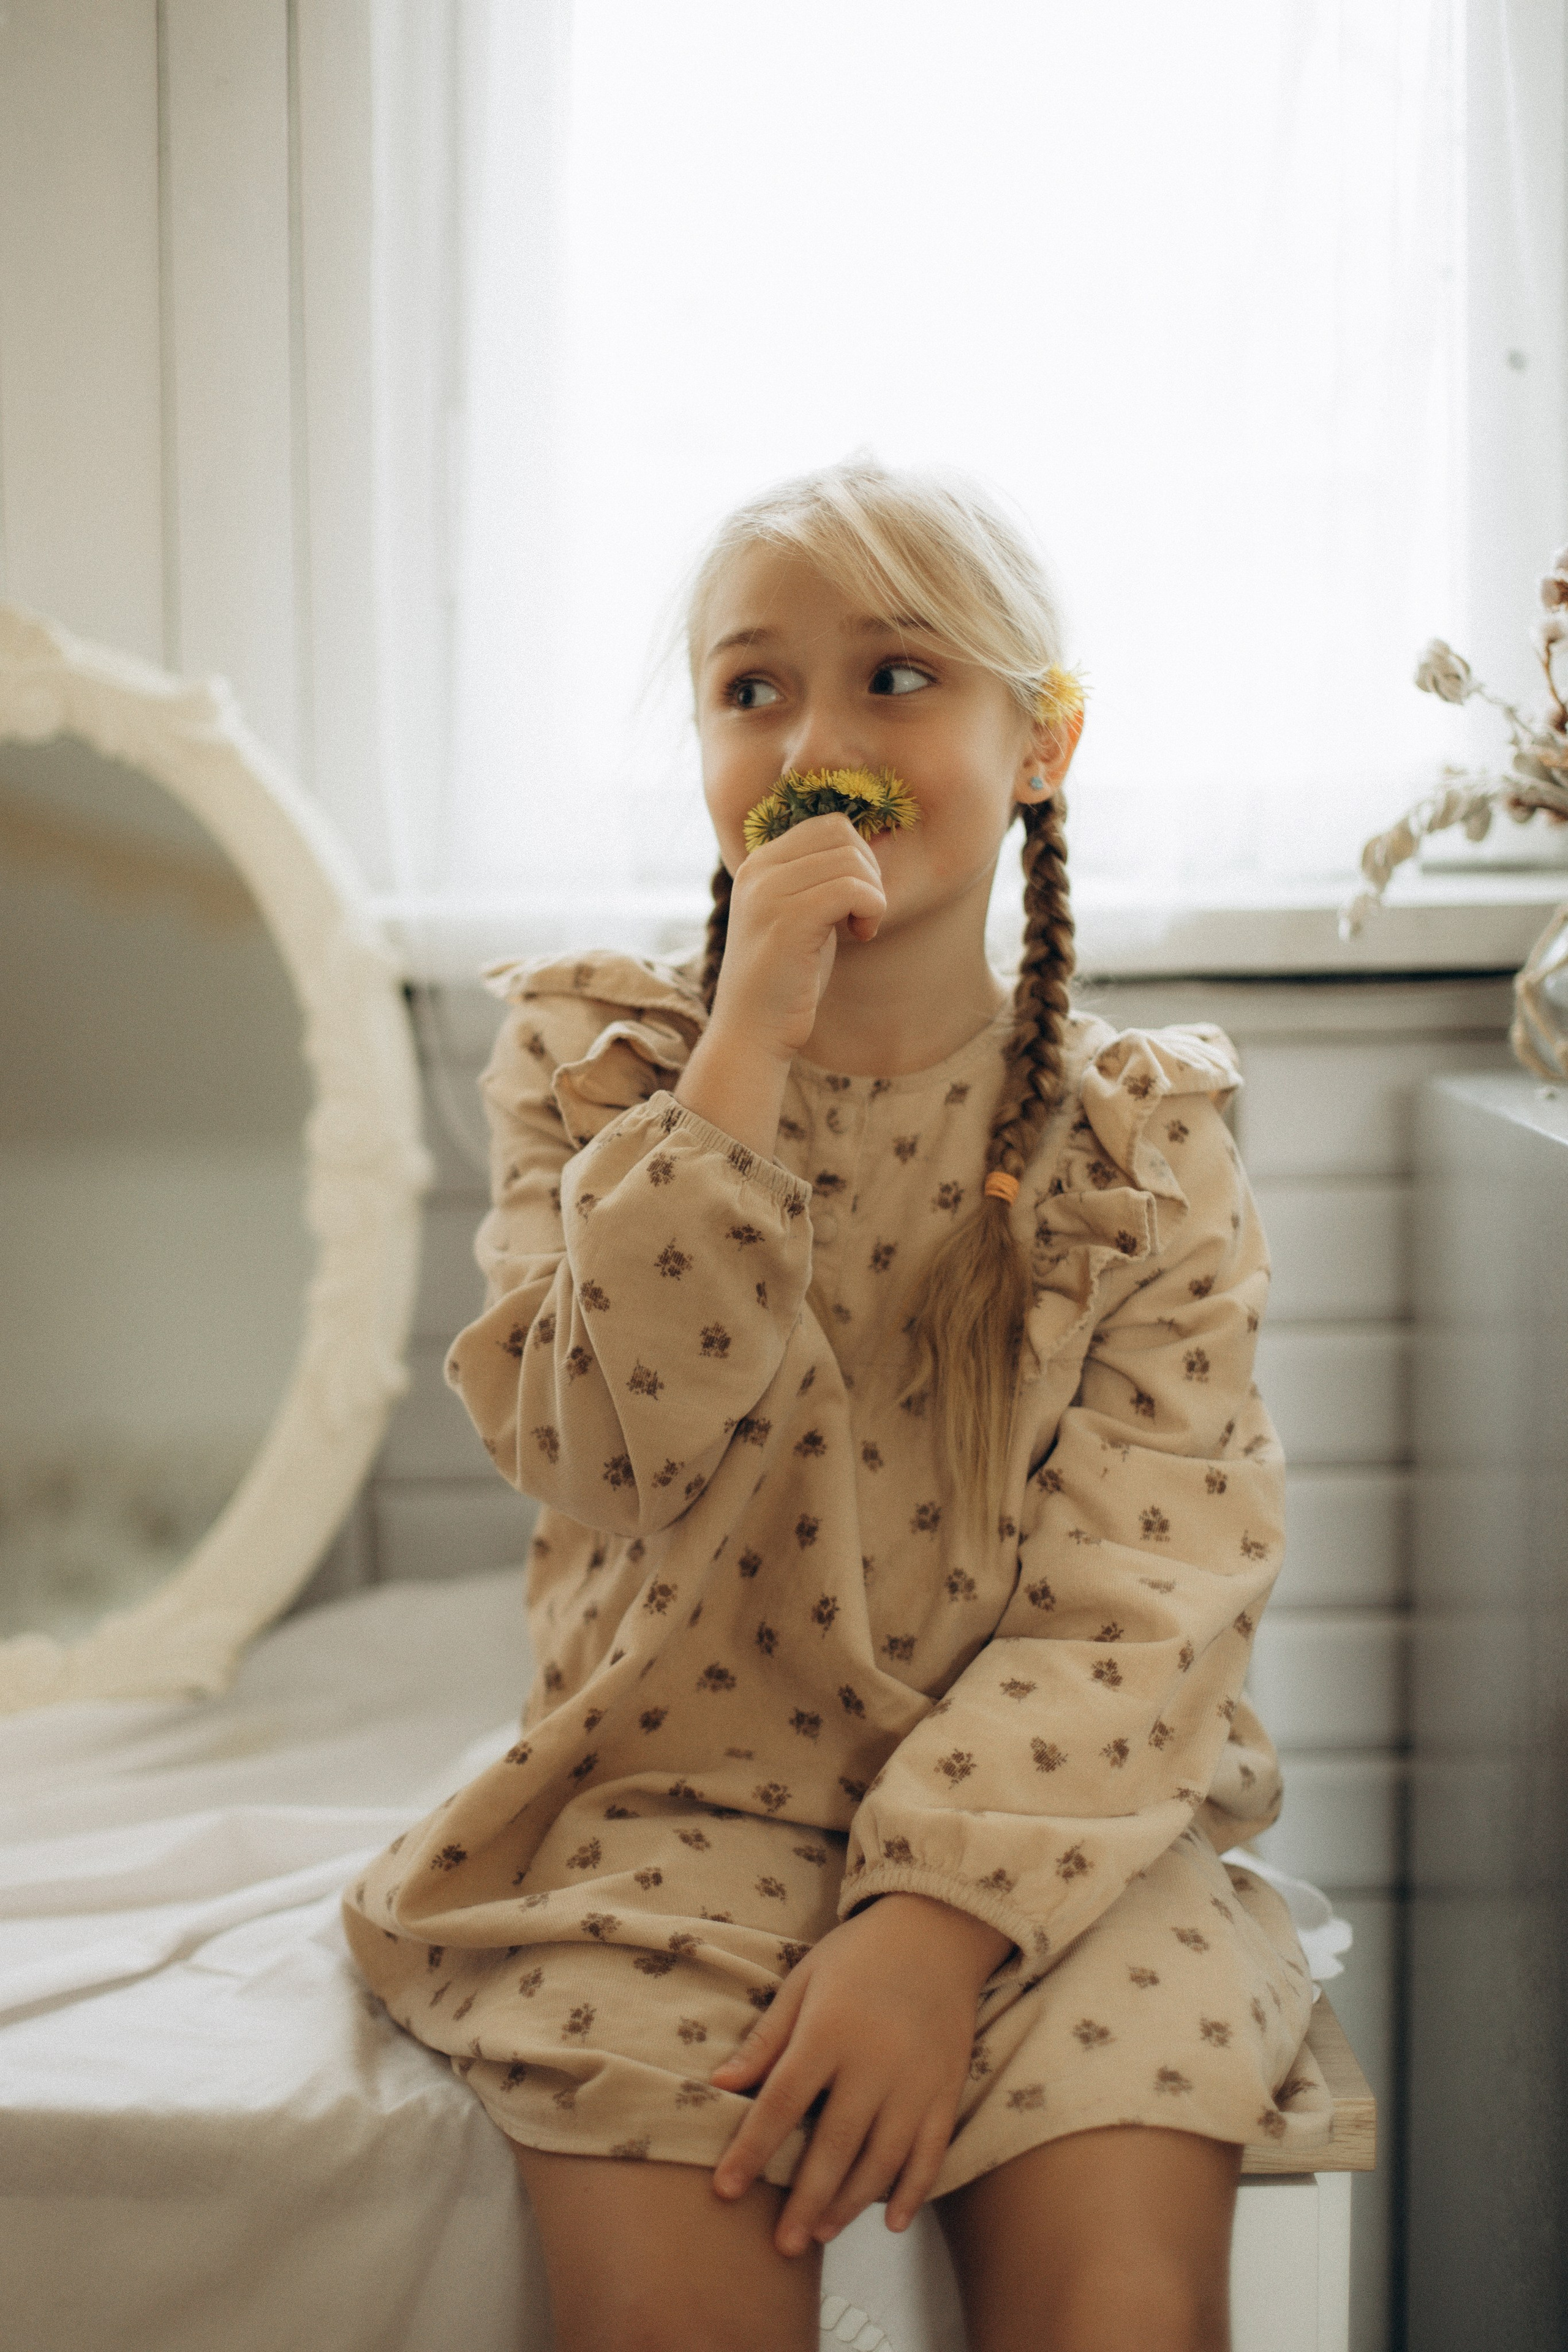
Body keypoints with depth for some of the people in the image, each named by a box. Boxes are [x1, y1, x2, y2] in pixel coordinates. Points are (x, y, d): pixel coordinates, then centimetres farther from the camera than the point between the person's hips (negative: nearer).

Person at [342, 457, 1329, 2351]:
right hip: (679, 1794, 0)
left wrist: (941, 1916, -21)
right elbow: (604, 1454, -13)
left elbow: (1141, 1591, -7)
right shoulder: (600, 1065, 2)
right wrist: (747, 1054, -19)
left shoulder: (1144, 1142, 0)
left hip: (1041, 1817, 1)